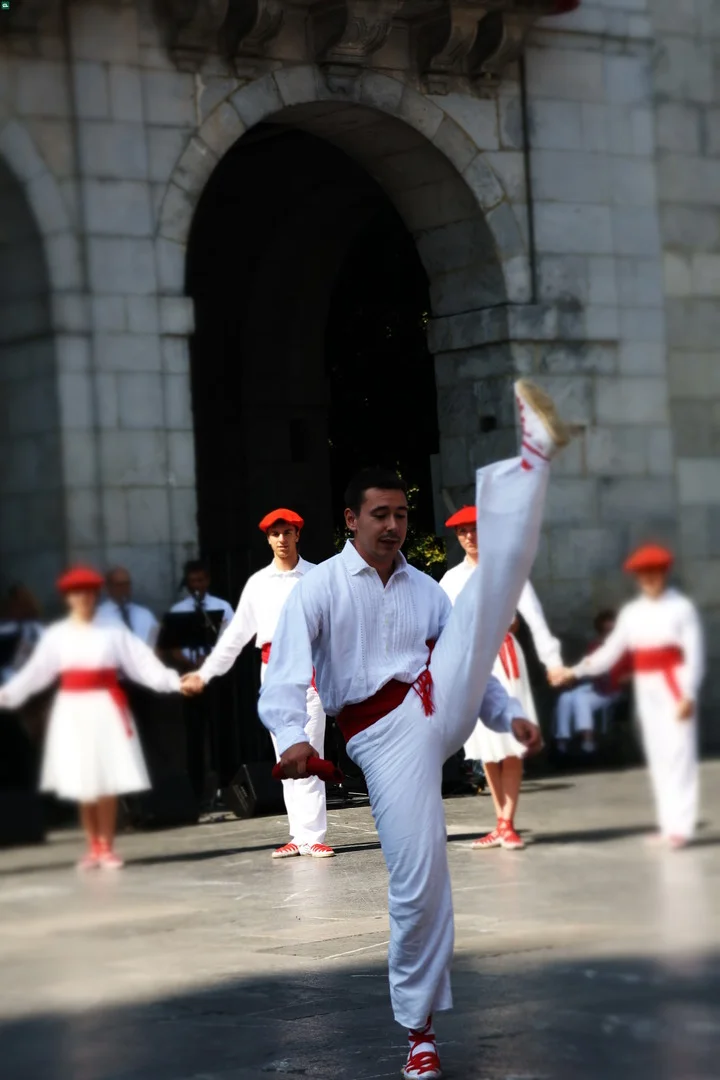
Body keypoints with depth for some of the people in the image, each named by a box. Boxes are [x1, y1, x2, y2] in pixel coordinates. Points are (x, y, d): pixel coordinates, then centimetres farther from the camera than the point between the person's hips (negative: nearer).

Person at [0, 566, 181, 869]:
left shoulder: (112, 632, -1)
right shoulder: (56, 636, 5)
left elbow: (142, 663, -4)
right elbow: (36, 672, 6)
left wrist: (172, 680, -13)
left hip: (105, 709, -2)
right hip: (73, 711, 2)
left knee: (108, 782, -3)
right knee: (81, 783, 3)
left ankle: (107, 847, 6)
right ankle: (93, 847, 13)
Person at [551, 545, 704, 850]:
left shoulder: (681, 608, -3)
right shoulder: (631, 613, 11)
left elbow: (694, 654, -6)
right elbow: (610, 652, 10)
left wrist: (688, 695, -13)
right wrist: (575, 672, 1)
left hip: (675, 687, -5)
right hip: (646, 689, 5)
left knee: (678, 753, -10)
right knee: (657, 756, 5)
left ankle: (680, 824, -13)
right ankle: (668, 823, 8)